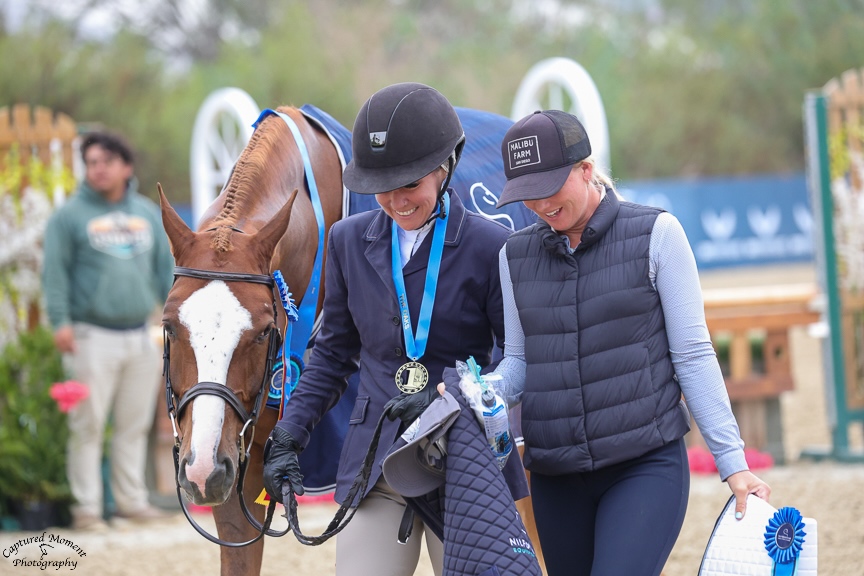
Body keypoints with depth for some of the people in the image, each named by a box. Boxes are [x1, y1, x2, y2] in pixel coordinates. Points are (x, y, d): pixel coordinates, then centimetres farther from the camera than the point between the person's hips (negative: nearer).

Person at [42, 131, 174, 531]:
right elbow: (55, 271, -5)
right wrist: (60, 321, -14)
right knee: (88, 425, -5)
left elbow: (166, 266, 16)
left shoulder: (147, 213, 14)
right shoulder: (70, 215, 0)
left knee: (135, 424, 8)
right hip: (93, 338, -4)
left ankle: (132, 500, 16)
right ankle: (86, 507, -1)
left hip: (140, 338, 4)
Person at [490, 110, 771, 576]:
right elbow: (519, 362, 12)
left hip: (647, 467, -5)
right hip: (555, 479, 5)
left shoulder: (655, 234, -3)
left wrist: (732, 461, -5)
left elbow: (693, 355, -2)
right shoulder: (516, 254, 9)